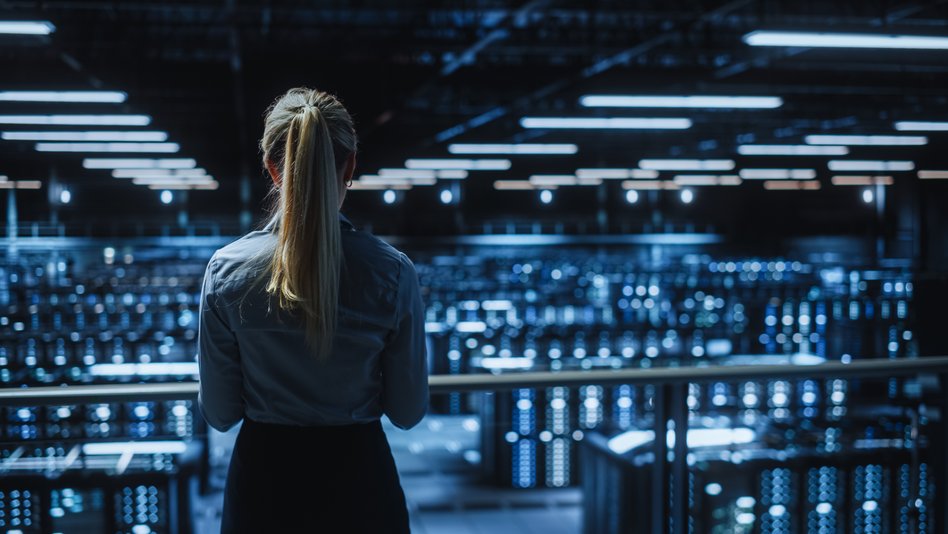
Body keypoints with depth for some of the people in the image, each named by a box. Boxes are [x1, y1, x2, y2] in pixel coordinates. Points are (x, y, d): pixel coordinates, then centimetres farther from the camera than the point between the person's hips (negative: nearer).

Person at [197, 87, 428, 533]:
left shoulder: (227, 269, -13)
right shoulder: (392, 272, -15)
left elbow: (219, 413, -5)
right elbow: (408, 410, -5)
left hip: (264, 483, 1)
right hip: (359, 479, 0)